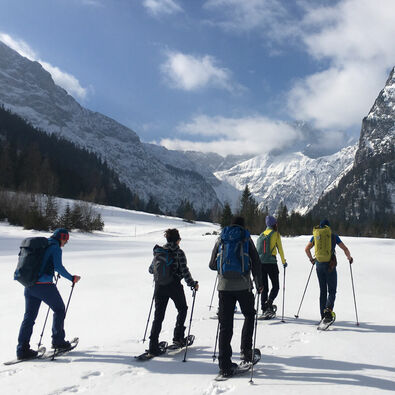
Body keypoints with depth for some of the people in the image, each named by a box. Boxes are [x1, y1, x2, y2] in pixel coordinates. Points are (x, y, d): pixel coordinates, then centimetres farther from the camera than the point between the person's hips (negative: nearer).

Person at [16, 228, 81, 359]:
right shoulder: (55, 247, -6)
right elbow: (58, 266, -17)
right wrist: (72, 278, -8)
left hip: (29, 286, 7)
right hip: (44, 285, -7)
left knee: (29, 316, 9)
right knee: (59, 310, 12)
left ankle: (22, 349, 5)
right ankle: (58, 341, 18)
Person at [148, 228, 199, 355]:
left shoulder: (158, 251, 6)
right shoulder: (178, 252, -9)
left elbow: (151, 269, 13)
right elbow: (185, 271, -11)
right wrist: (193, 284, 3)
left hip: (159, 287, 4)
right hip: (174, 286, -4)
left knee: (158, 315, 7)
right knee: (182, 309, 21)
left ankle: (153, 346, 1)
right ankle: (178, 337, 19)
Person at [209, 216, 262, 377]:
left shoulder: (221, 239, 10)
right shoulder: (246, 239, 4)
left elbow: (212, 265, 13)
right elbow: (256, 263, 2)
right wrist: (259, 284, 14)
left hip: (224, 286, 2)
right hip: (243, 285, -2)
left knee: (225, 324, 4)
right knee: (249, 315, 22)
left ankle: (225, 365, 4)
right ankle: (246, 351, 15)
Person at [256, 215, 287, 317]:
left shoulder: (262, 234, 15)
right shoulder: (275, 233, 1)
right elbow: (280, 249, 1)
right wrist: (284, 262, 11)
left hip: (260, 263, 5)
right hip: (271, 262, -5)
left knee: (264, 287, 9)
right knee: (275, 286, 6)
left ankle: (264, 309, 5)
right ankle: (269, 303, -15)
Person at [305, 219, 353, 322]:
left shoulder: (315, 236, 7)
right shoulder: (333, 236, 0)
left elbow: (307, 249, 13)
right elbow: (345, 249, 3)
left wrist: (311, 259, 29)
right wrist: (349, 258, 21)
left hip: (319, 265, 3)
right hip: (330, 266, -3)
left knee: (323, 291, 13)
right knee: (332, 290, 3)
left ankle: (323, 315, 14)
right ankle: (328, 309, -22)